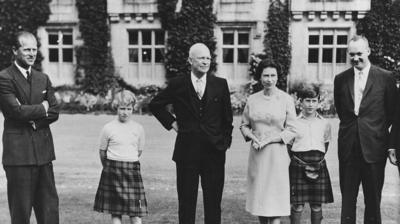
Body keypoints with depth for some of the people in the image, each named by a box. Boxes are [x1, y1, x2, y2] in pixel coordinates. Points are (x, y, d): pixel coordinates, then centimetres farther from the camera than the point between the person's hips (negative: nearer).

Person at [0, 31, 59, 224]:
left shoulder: (43, 79, 15)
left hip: (43, 150, 6)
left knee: (49, 208, 8)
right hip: (18, 151, -5)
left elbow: (54, 112, 9)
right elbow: (16, 111, -16)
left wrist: (33, 119, -7)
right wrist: (42, 108, -2)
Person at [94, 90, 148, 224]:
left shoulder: (138, 128, 4)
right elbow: (102, 151, 9)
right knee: (115, 210, 4)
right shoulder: (108, 128, -2)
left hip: (132, 169, 1)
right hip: (113, 171, -1)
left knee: (135, 211, -1)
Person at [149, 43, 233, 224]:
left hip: (214, 151, 1)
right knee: (186, 201, 8)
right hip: (187, 151, 0)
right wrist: (171, 122, 4)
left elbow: (227, 117, 10)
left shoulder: (220, 84, 3)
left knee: (213, 201, 7)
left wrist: (226, 141, 8)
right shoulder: (177, 85, 0)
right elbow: (155, 105, 12)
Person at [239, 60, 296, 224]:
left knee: (275, 198, -3)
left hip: (278, 154, -3)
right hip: (256, 154, 3)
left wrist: (269, 140, -13)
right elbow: (244, 125, 13)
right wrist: (253, 137, -7)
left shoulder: (286, 99, -2)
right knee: (258, 196, 9)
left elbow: (292, 130, -3)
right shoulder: (252, 99, 6)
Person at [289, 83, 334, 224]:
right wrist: (299, 162, -1)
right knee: (297, 205, -2)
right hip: (298, 166, -2)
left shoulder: (324, 124, 8)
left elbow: (325, 145, 17)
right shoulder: (294, 122, 1)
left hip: (318, 166, 2)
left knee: (316, 205, 7)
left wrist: (318, 161, 6)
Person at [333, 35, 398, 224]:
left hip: (373, 146, -2)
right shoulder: (341, 79, 7)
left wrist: (379, 131, 6)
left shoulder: (385, 77, -1)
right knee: (347, 198, 8)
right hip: (348, 146, 2)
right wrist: (351, 125, 12)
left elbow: (392, 110, 6)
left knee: (373, 199, 7)